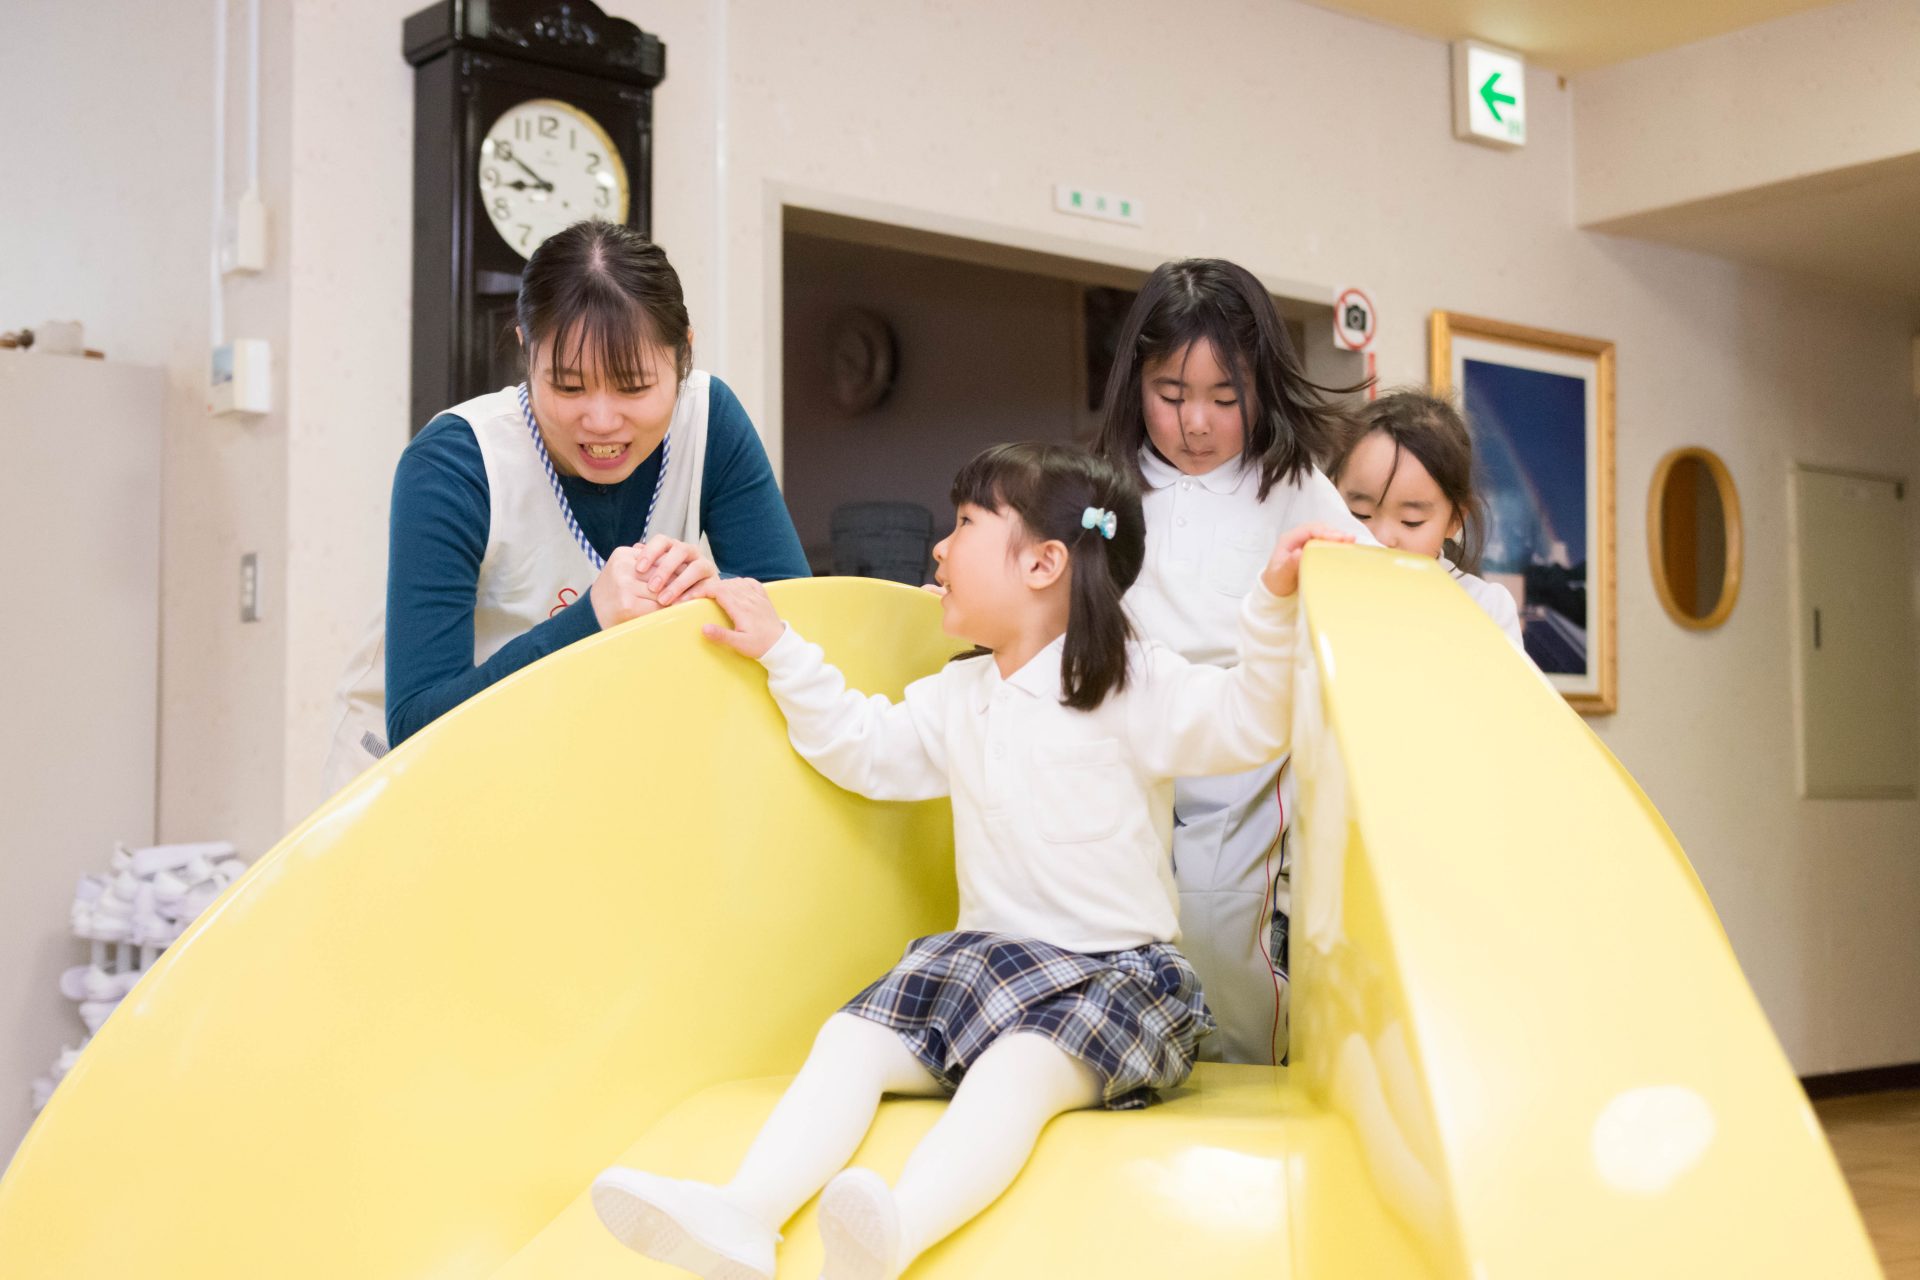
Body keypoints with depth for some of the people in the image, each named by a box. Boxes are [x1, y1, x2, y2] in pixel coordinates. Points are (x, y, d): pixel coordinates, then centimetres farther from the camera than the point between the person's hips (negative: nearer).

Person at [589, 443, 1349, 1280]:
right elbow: (862, 746, 25)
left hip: (1116, 969, -6)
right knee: (849, 1038, -14)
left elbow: (1248, 725, -16)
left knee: (1019, 1068, -35)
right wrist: (782, 653, 20)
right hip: (988, 955, 7)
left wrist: (1274, 601, -30)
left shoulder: (1134, 685, -5)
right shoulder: (956, 699, 17)